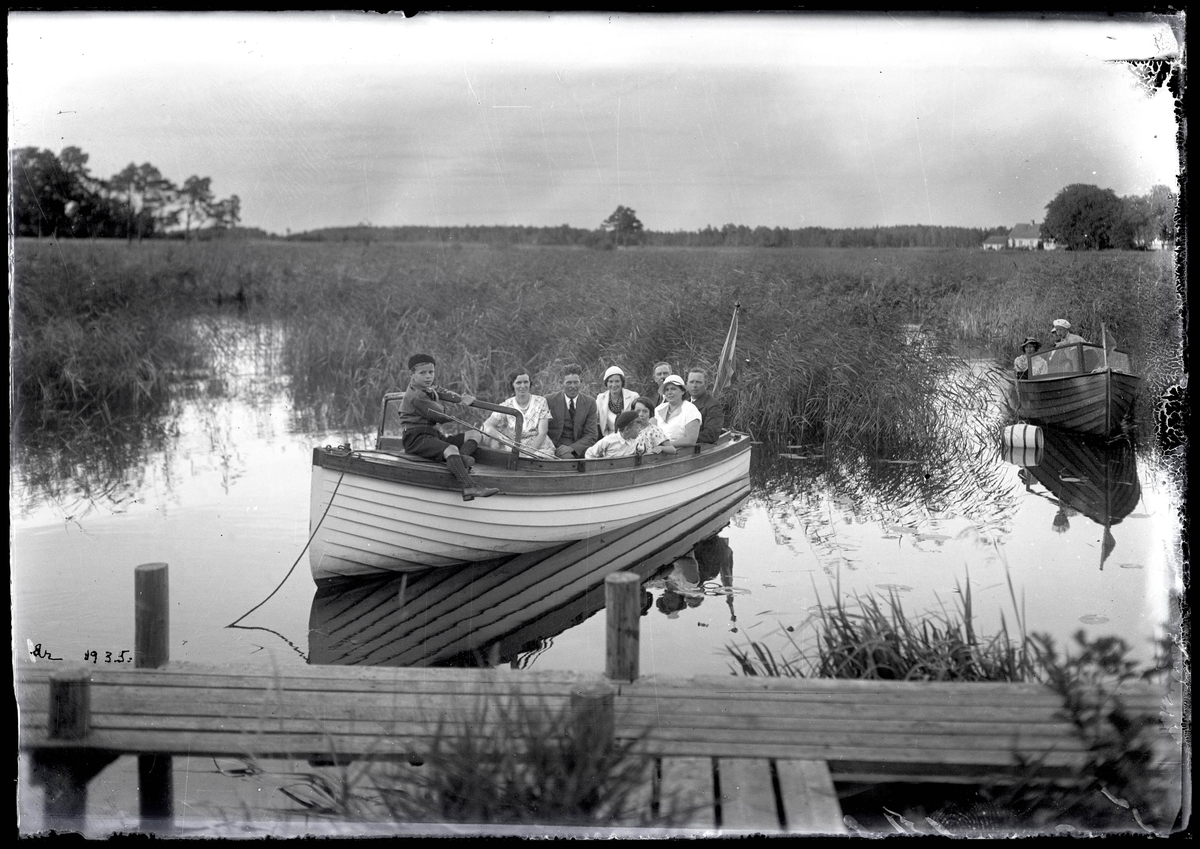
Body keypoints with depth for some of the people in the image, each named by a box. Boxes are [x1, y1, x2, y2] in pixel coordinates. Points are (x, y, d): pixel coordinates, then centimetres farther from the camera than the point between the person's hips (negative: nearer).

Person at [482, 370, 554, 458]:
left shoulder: (540, 402, 2)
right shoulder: (506, 405, 3)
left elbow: (542, 433, -4)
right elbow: (486, 426, -5)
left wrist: (529, 452, -18)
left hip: (539, 449, -2)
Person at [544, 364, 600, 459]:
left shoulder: (589, 403, 3)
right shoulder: (550, 400, -1)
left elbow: (591, 435, 0)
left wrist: (572, 448, -17)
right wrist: (557, 447, -16)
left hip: (579, 445, 3)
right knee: (568, 458, -33)